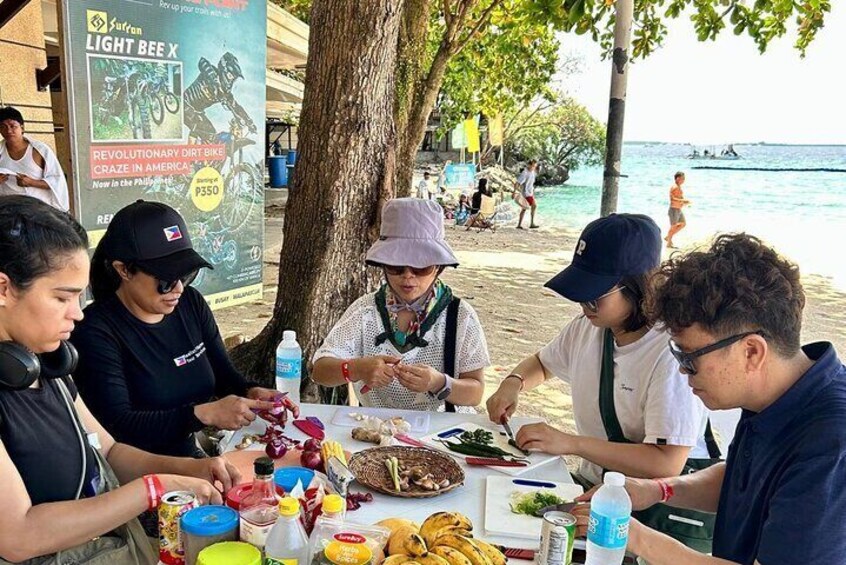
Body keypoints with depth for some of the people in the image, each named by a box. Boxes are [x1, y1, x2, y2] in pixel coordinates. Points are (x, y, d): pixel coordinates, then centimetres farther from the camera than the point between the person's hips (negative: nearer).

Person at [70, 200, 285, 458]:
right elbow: (117, 425, -22)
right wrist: (205, 414, -28)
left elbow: (224, 374, 12)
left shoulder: (191, 303, 4)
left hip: (191, 457, 6)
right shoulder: (96, 331, -15)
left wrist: (251, 393, -10)